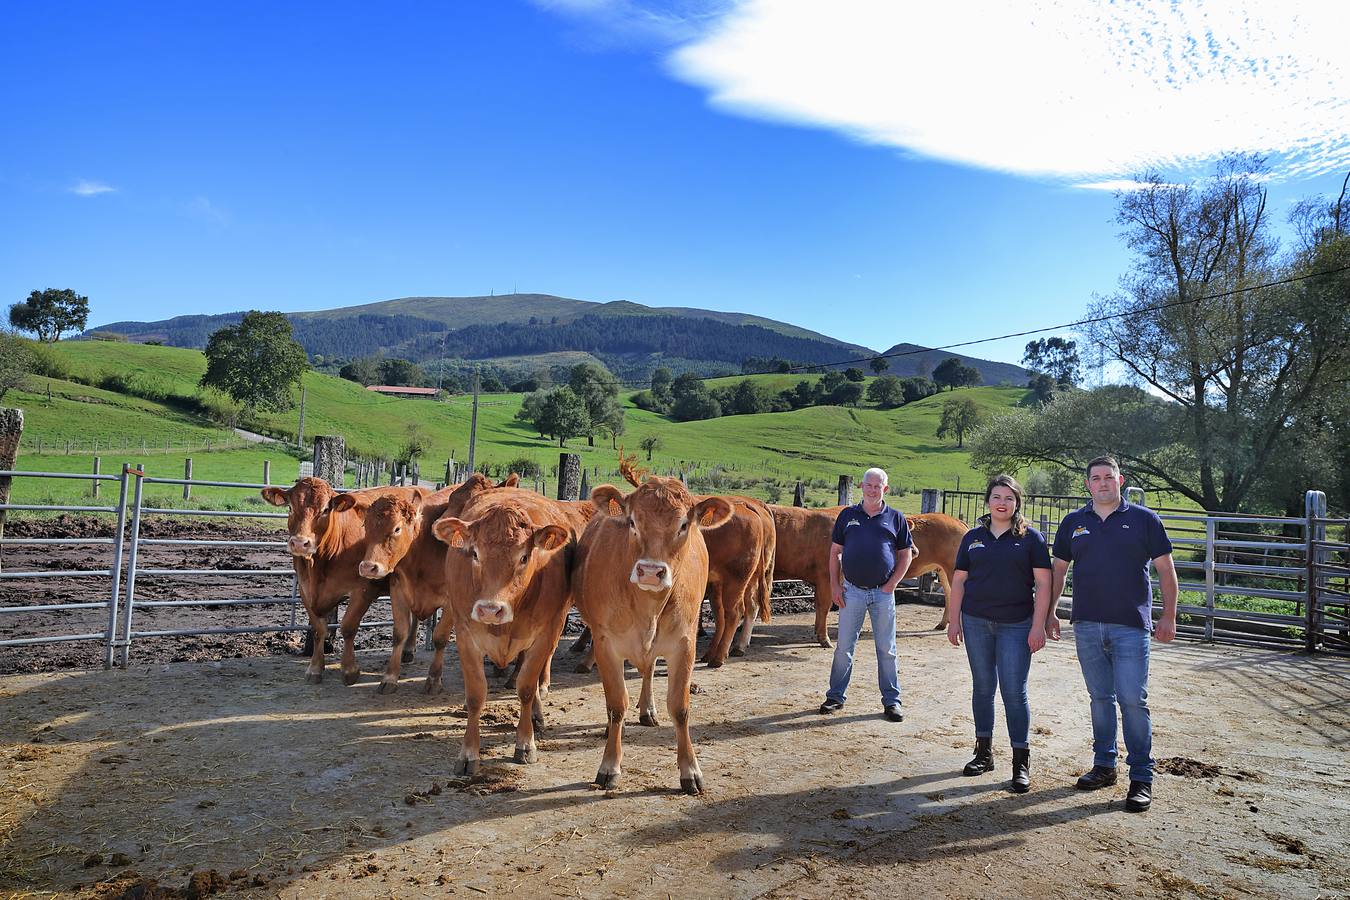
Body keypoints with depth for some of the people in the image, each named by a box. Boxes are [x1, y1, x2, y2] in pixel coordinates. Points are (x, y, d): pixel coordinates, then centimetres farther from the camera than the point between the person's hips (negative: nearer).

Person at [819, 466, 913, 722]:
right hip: (852, 591, 1)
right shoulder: (847, 515, 5)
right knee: (844, 647, 7)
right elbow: (834, 552, 7)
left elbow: (905, 554, 6)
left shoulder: (896, 518, 3)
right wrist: (834, 585, -1)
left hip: (883, 593, 0)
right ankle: (835, 696, 18)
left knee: (886, 649, 7)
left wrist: (891, 584, -4)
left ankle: (891, 700, 17)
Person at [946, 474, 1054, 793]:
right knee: (982, 688, 12)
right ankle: (984, 752, 25)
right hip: (976, 622, 3)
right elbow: (959, 580, 9)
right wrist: (954, 620, 5)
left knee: (1014, 692, -3)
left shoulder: (1030, 538, -1)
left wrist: (1038, 626, -10)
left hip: (1016, 625, -3)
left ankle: (1021, 763, 7)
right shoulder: (973, 537, 7)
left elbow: (1043, 584, -4)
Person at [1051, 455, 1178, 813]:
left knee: (1133, 700, -5)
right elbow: (1058, 570, 14)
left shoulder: (1144, 519, 1)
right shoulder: (1073, 522, 8)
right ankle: (1104, 765, 24)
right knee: (1100, 698, 12)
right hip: (1087, 626, 3)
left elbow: (1165, 569, 2)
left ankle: (1142, 778, 5)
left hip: (1130, 626, -3)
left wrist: (1169, 616, -3)